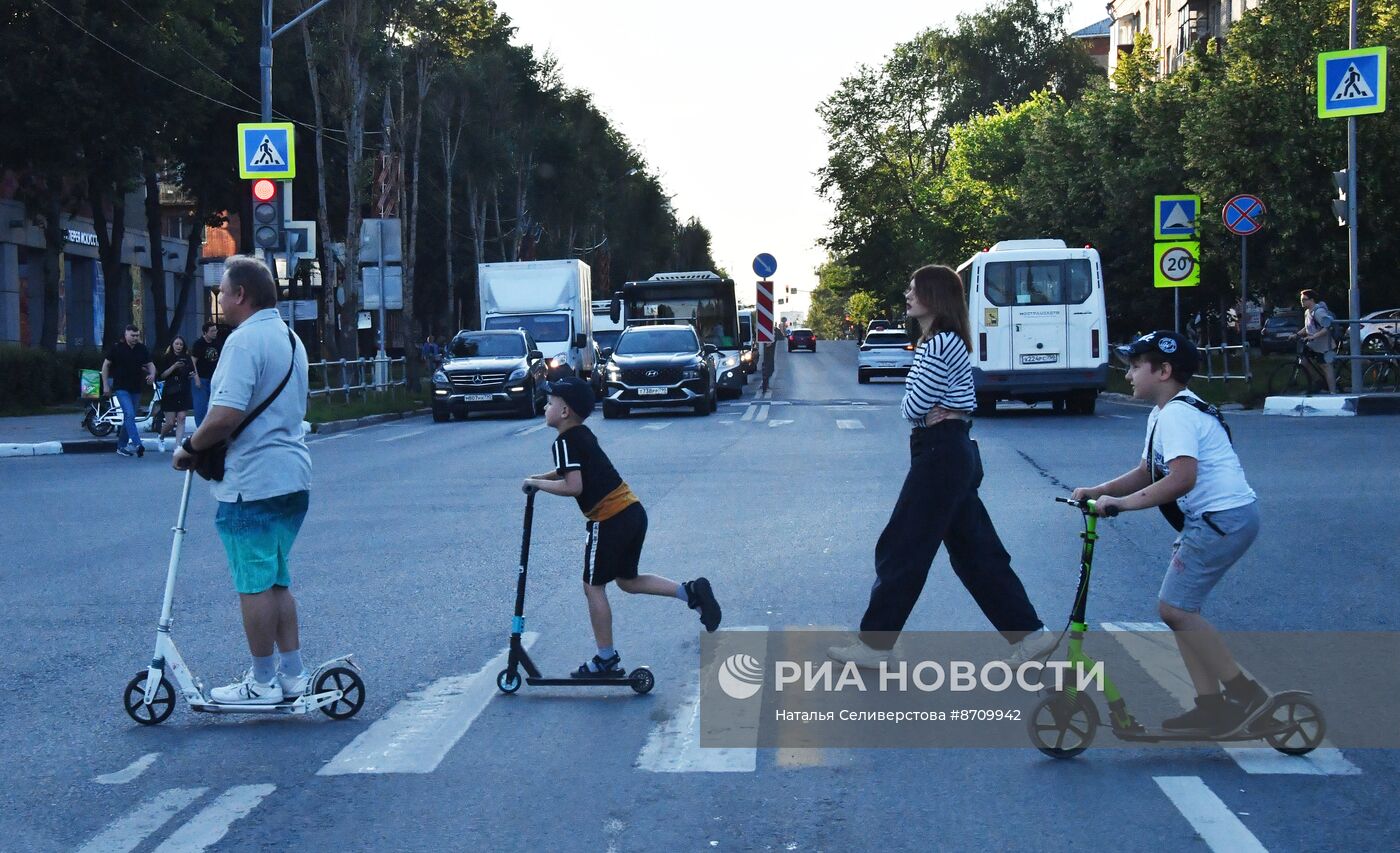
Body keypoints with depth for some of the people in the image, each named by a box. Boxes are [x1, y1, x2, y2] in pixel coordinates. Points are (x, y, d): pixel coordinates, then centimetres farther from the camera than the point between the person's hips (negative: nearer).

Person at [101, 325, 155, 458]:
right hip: (121, 388, -5)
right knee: (129, 414, -19)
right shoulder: (116, 348, -4)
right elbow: (106, 365, 2)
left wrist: (152, 374, -10)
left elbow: (150, 364, 13)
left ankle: (122, 446, 20)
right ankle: (136, 444, -26)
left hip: (136, 389, 5)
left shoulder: (142, 349, 6)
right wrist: (105, 385, -2)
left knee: (129, 417, 10)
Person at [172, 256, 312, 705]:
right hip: (292, 476, 9)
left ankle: (263, 682, 5)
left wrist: (190, 448, -8)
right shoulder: (290, 339, 15)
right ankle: (292, 672, 19)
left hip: (252, 482, -9)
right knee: (276, 580, 17)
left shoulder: (245, 340, -16)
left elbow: (225, 416, -25)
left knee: (254, 584, -1)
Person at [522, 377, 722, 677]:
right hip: (633, 512, 9)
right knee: (627, 580, 21)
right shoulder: (583, 435, 16)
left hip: (610, 522, -9)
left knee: (594, 587, 4)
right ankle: (691, 591, 6)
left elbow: (573, 486, -22)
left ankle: (607, 661, 9)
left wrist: (536, 483, -10)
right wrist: (541, 478, 20)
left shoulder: (564, 442, -12)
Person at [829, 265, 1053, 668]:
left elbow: (912, 407, -15)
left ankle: (875, 644, 4)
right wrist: (934, 411, -4)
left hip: (940, 453, -10)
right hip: (954, 452, 10)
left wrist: (929, 412, 4)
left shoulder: (940, 344, -16)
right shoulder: (944, 341, 16)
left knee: (902, 549, -3)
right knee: (975, 549, 13)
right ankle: (1028, 632, 15)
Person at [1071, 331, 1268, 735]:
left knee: (1175, 608, -12)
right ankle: (1210, 704, 11)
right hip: (1212, 519, 11)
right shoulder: (1162, 414, 17)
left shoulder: (1177, 414, -16)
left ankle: (1244, 692, -6)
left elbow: (1182, 477, -28)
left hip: (1224, 517, -11)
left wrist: (1122, 503, -26)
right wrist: (1098, 491, 8)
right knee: (1179, 608, 10)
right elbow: (1147, 472, 21)